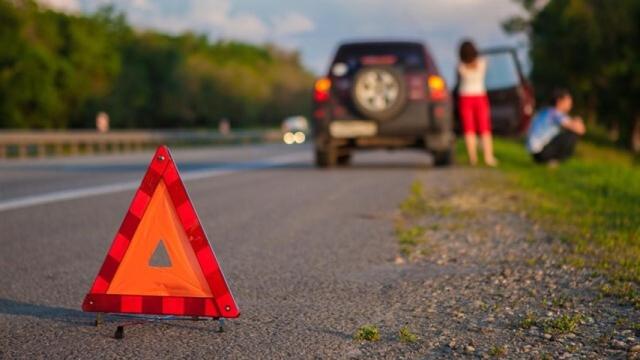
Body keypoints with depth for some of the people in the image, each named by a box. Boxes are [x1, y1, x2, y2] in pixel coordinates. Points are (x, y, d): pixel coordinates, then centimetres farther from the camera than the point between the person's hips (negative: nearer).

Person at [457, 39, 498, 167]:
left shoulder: (460, 67, -14)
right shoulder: (482, 62, -11)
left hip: (465, 98, -1)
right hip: (480, 97, 1)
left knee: (469, 130, 3)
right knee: (485, 130, 4)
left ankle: (473, 157, -3)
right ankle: (488, 157, -4)